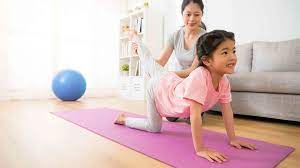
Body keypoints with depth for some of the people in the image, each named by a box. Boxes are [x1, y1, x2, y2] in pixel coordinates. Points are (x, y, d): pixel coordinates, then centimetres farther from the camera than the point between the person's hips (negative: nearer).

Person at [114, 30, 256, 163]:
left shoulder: (224, 81, -21)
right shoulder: (199, 76, -45)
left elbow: (227, 110, -12)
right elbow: (195, 115, -44)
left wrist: (232, 139, -12)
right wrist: (200, 149, -39)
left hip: (171, 83, 7)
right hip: (159, 88, -6)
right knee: (154, 127, 8)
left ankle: (137, 42, 57)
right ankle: (123, 119, 29)